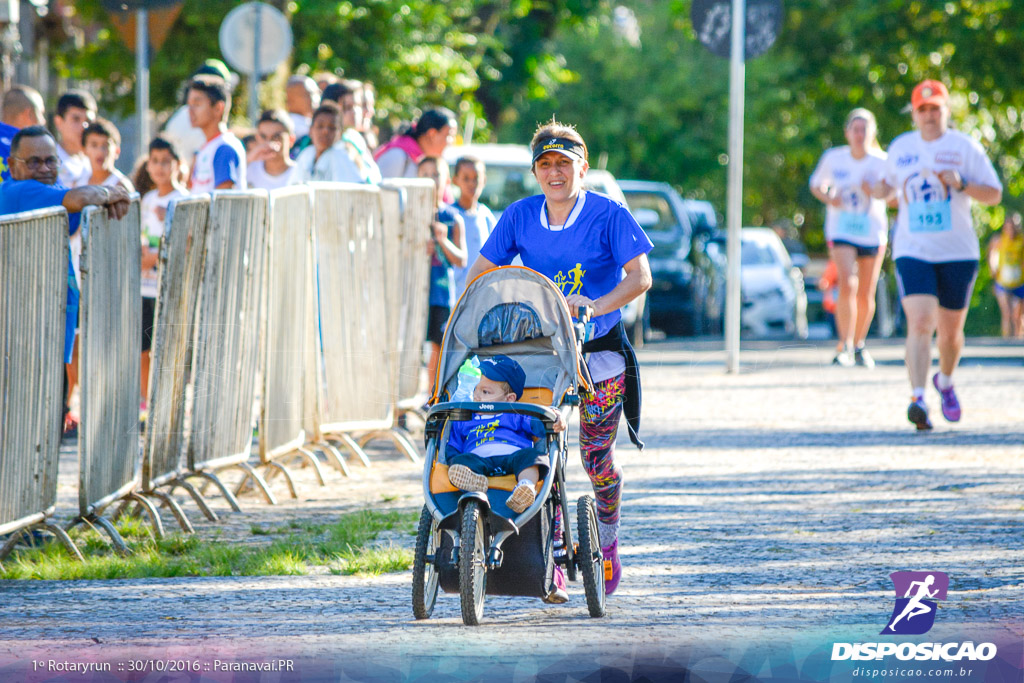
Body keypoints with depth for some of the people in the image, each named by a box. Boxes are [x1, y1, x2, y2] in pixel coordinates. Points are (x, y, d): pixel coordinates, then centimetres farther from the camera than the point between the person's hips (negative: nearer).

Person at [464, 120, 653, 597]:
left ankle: (607, 541, 27)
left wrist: (596, 305, -32)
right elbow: (481, 271, 4)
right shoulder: (520, 217, 0)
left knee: (596, 458, 2)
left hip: (600, 352, -2)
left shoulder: (609, 216, -10)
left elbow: (640, 276, -17)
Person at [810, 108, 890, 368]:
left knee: (866, 295, 7)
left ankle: (859, 345, 27)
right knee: (847, 286, -20)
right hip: (841, 231, -1)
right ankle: (844, 346, -16)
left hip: (873, 232, 1)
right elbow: (817, 185, 13)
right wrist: (828, 198, -9)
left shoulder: (882, 162, -4)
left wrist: (876, 191, -21)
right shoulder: (833, 158, -2)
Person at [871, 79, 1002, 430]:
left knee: (950, 331, 11)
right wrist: (879, 191, 2)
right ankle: (918, 398, -25)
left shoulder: (965, 147, -1)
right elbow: (890, 183, 26)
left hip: (958, 253, 0)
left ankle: (945, 381, 41)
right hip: (912, 252, 0)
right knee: (920, 322, -19)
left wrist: (961, 183, -19)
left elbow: (994, 194, -1)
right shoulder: (900, 148, 7)